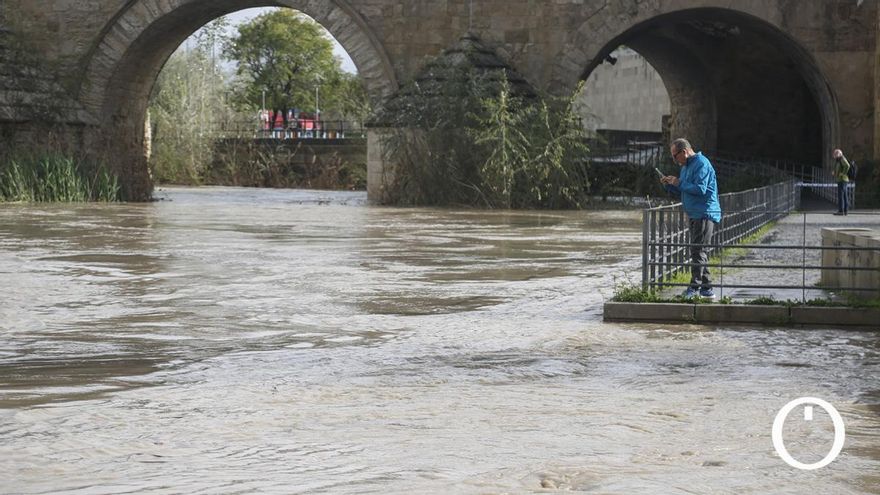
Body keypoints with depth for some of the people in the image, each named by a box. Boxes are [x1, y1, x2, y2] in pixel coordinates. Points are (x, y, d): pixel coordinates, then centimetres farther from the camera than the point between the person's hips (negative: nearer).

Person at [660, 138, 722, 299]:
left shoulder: (701, 164, -13)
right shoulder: (686, 166, 19)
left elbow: (700, 189, -23)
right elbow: (683, 191, 25)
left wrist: (679, 183, -14)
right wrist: (669, 185, 8)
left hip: (704, 214, -10)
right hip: (694, 215, 10)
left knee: (698, 251, -11)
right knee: (700, 252, 11)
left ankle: (694, 288, -12)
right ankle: (707, 289, 15)